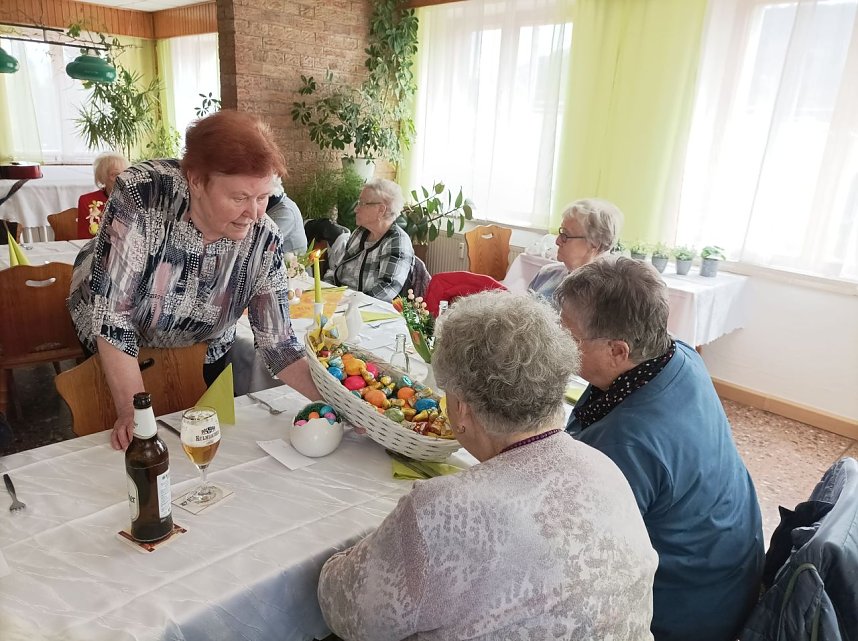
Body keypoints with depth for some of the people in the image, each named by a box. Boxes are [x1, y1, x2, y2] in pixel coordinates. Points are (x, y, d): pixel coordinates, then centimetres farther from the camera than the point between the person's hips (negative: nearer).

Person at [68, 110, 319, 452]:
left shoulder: (264, 240, -25)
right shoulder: (141, 194, -33)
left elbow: (277, 342, -22)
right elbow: (111, 312, -31)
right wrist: (132, 410, -33)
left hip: (202, 354, 2)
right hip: (114, 346, -1)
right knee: (133, 448, 18)